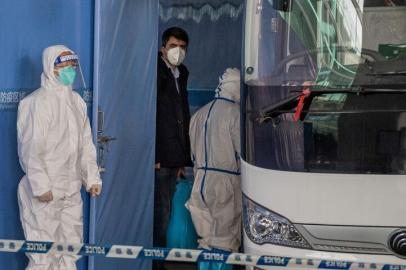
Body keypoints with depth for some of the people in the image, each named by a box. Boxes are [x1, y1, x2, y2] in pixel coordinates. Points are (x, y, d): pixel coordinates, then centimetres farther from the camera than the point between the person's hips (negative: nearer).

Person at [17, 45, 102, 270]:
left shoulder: (77, 101, 13)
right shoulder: (38, 102, -11)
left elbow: (86, 144, 18)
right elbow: (31, 148, -16)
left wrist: (92, 178, 10)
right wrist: (41, 186, -19)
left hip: (71, 191, 8)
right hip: (44, 193, -8)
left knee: (70, 251, 11)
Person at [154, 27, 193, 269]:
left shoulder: (181, 74, 18)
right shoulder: (156, 73, -8)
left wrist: (183, 159, 16)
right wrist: (153, 156, -18)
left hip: (174, 159, 8)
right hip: (159, 159, -8)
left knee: (164, 214, 9)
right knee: (161, 215, -8)